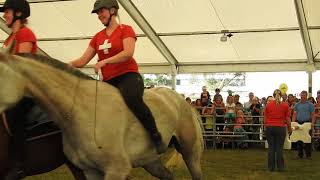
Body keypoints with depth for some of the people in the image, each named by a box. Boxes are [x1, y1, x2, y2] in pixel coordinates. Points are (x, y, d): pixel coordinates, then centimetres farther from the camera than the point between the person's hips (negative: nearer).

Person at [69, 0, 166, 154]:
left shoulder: (125, 30, 1)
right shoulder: (98, 37, 17)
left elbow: (128, 53, -16)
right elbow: (82, 61, 13)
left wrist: (104, 61, -25)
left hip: (128, 76, -7)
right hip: (108, 82, 7)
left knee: (132, 99, -37)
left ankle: (156, 137, -26)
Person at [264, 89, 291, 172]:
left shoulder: (268, 104, 1)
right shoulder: (285, 105, -2)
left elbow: (265, 118, 3)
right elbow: (288, 119, 0)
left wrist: (266, 126, 18)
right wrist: (289, 128, 13)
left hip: (270, 127, 1)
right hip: (280, 128, -1)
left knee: (271, 148, 6)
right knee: (279, 148, 3)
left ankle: (271, 167, 8)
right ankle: (280, 167, 5)